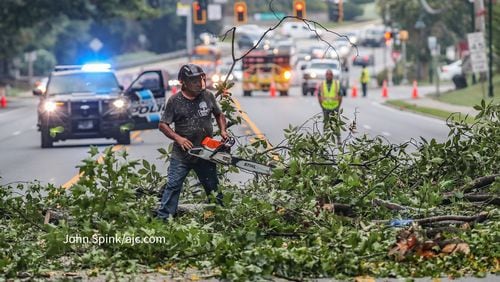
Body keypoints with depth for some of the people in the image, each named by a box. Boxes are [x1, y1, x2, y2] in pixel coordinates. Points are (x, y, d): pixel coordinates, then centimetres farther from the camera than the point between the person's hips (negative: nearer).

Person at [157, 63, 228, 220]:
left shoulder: (208, 96, 2)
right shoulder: (175, 101, -8)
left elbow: (219, 115, 16)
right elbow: (163, 125, -5)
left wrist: (223, 131, -1)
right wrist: (178, 138, -18)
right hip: (181, 154, -3)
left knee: (213, 188, 13)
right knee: (173, 186, -7)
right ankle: (162, 219, -5)